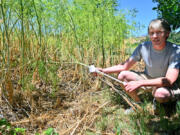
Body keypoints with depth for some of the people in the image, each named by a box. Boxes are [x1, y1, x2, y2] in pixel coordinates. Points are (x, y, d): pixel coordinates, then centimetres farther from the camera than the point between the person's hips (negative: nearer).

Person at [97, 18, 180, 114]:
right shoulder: (143, 47, -14)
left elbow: (169, 80, -35)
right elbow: (124, 67, -10)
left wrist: (139, 83, -42)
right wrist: (103, 70, -23)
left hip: (167, 86, -4)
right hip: (148, 79, 4)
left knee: (161, 93, -39)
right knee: (122, 75, -14)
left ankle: (159, 103, 1)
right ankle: (139, 104, 6)